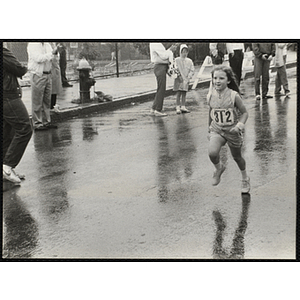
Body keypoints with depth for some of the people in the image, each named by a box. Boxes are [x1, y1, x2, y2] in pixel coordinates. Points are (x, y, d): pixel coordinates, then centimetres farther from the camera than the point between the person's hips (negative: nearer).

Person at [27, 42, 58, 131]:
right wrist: (49, 55, -10)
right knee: (37, 102, -3)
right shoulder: (32, 45, -7)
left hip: (48, 74, 7)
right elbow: (38, 58, -19)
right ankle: (37, 124, 4)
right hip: (38, 75, -7)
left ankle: (46, 122, 20)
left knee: (47, 100, 12)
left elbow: (52, 56, 12)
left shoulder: (47, 45, 16)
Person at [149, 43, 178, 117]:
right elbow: (163, 56, -19)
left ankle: (153, 109, 17)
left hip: (162, 68, 10)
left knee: (160, 90, 13)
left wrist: (171, 50, 8)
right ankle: (158, 110, -5)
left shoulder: (158, 44, 18)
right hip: (160, 67, -10)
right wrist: (171, 50, -5)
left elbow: (164, 55, 20)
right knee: (161, 90, -8)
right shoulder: (156, 44, -14)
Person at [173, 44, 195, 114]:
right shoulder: (177, 60, 0)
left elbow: (192, 70, 6)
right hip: (179, 79, -3)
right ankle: (178, 107, -2)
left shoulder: (189, 61, 8)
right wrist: (179, 75, -14)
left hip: (186, 79, 3)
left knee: (184, 93, 5)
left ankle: (183, 107, 11)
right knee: (178, 93, -4)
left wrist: (189, 77, -5)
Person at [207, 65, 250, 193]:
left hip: (232, 131, -2)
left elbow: (244, 113, -9)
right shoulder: (212, 96, -8)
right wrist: (209, 130, 17)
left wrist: (240, 125, -26)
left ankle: (245, 178, 46)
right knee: (212, 153, -25)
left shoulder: (234, 96, -18)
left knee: (237, 157, 17)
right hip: (217, 130, 2)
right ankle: (219, 168, 10)